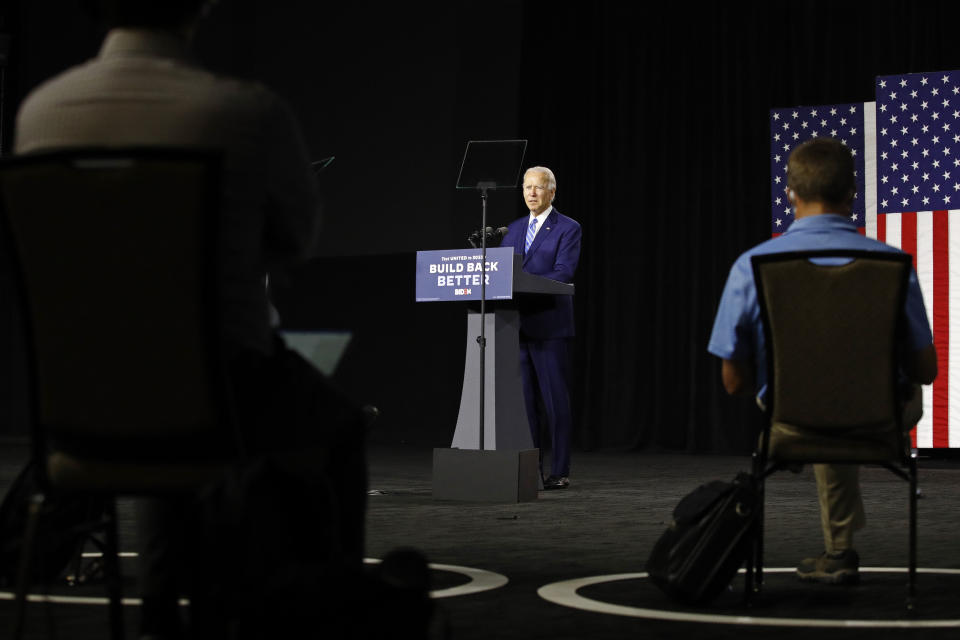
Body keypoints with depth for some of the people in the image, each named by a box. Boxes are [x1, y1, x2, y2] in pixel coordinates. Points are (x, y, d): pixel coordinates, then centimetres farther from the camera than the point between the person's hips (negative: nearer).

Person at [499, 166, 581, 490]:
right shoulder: (513, 229, 17)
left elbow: (563, 272, -14)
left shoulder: (568, 229, -2)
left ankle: (560, 472, 3)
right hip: (517, 325, 6)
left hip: (550, 326, -6)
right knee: (523, 400, 7)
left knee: (555, 400, -2)